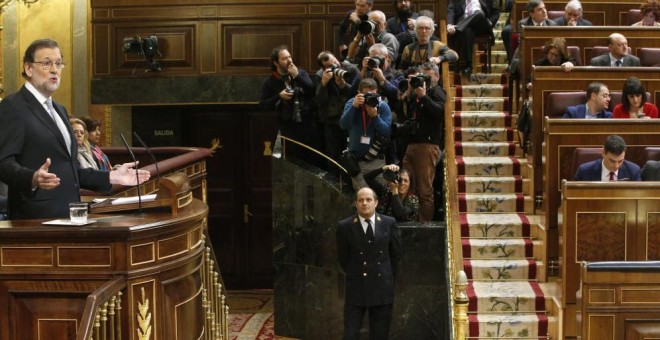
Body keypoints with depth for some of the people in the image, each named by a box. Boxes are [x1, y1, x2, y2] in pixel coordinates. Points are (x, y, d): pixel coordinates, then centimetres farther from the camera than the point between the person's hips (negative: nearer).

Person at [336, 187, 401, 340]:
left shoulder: (389, 223, 0)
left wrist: (388, 278, 12)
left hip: (382, 288, 2)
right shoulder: (345, 226, -6)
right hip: (356, 288, -2)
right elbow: (342, 258, 5)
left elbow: (396, 253, 10)